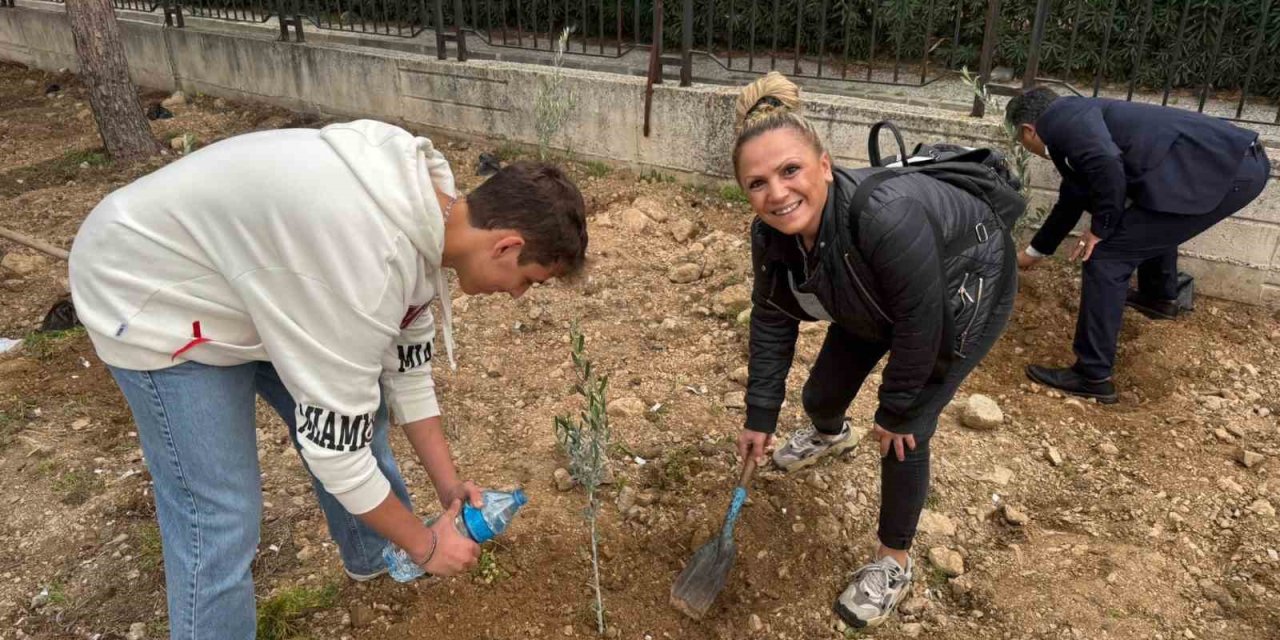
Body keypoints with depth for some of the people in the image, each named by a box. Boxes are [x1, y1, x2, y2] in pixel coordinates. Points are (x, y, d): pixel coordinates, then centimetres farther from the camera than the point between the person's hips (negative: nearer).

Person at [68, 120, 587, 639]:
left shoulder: (426, 204, -9)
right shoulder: (367, 266, -38)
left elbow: (406, 360, 2)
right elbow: (332, 445, -29)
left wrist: (448, 483, 5)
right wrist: (424, 544, -13)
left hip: (240, 269, 8)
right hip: (153, 292, -8)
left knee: (356, 409, 13)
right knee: (220, 517, -8)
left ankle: (375, 556, 38)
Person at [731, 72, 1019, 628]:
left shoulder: (886, 217, -45)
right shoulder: (770, 233, -23)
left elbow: (920, 325, -32)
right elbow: (771, 323, -10)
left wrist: (895, 411, -19)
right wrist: (760, 416, -7)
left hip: (962, 294, -6)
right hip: (876, 303, 6)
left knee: (904, 432, -9)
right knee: (821, 393, 12)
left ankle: (894, 562, 16)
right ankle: (828, 434, 54)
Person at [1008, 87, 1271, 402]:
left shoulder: (1062, 117, -3)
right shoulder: (1079, 120, 27)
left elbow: (1108, 167, -23)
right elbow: (1071, 201, 40)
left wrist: (1100, 229, -6)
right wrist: (1035, 251, 54)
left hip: (1219, 170, -10)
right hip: (1240, 160, 10)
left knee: (1106, 256, -5)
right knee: (1152, 218, 37)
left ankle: (1093, 377, 1)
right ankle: (1159, 296, 56)